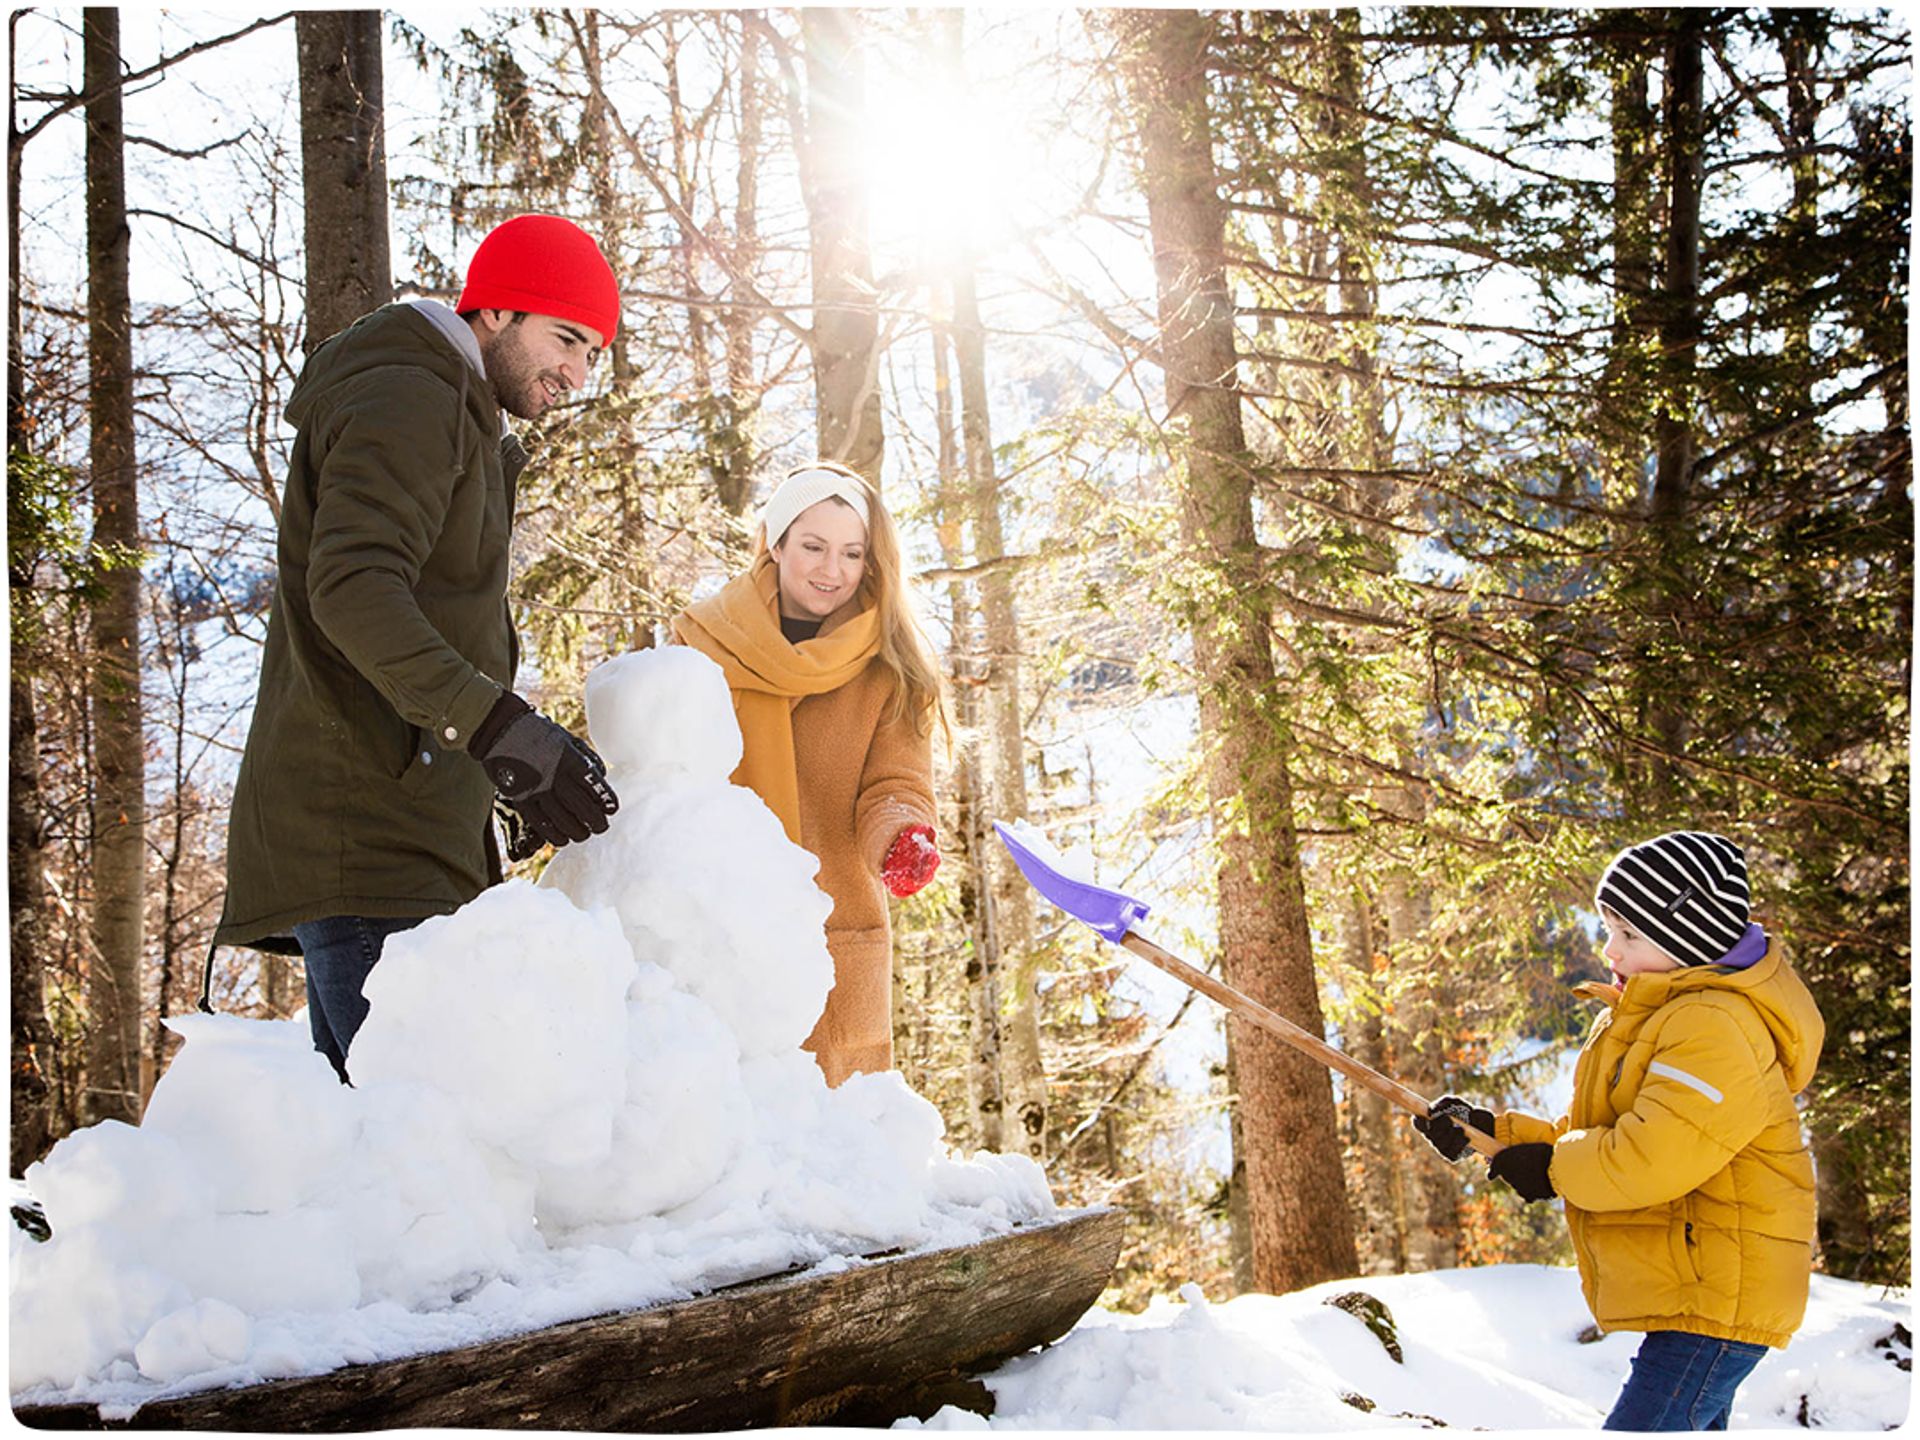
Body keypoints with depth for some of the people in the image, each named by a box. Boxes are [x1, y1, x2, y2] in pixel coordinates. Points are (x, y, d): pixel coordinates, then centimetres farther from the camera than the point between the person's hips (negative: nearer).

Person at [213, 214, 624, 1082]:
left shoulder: (461, 429, 27)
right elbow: (351, 587, -21)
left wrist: (520, 782, 21)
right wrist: (497, 725, -32)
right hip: (364, 840, -10)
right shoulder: (408, 399, -5)